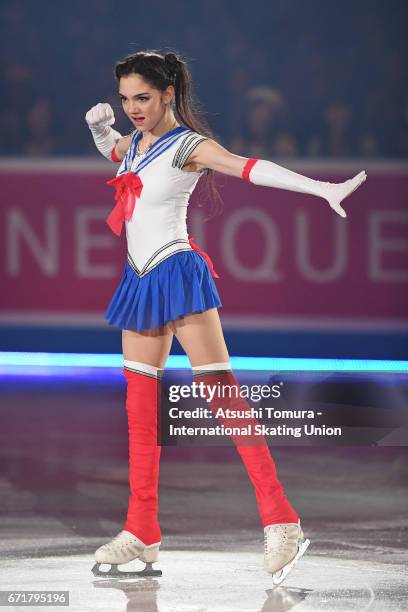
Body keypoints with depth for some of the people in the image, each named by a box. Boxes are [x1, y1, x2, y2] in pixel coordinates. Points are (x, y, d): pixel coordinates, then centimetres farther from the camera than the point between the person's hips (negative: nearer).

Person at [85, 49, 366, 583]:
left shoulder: (187, 145, -11)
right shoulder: (137, 142, 12)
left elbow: (249, 167, -25)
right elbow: (113, 150, 36)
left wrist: (321, 187, -39)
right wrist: (100, 128, 13)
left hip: (178, 274, -8)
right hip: (141, 280, 8)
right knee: (140, 408, 7)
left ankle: (281, 523, -18)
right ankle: (142, 535, 11)